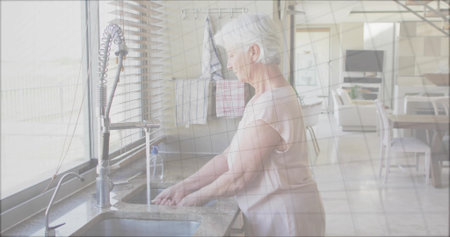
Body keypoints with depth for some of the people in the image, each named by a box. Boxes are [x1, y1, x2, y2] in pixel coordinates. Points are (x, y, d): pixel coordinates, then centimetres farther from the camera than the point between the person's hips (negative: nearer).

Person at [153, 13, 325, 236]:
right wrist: (183, 187, 1)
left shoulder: (270, 106, -24)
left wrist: (196, 198, -5)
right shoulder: (263, 99, 7)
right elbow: (229, 157, 6)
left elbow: (238, 178, -19)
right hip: (273, 216, 8)